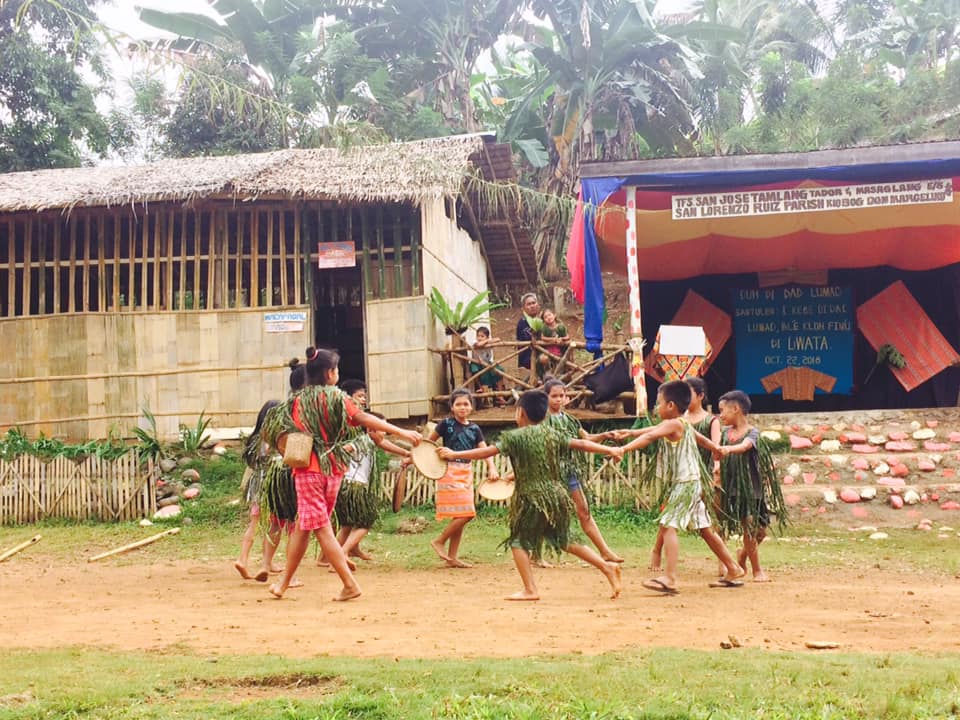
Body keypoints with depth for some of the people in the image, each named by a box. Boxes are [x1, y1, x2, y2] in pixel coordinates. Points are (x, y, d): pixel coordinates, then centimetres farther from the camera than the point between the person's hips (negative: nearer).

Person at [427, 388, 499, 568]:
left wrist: (491, 468, -15)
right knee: (464, 514, -14)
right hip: (450, 471, -6)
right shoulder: (446, 424, -5)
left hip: (466, 473, 6)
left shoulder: (474, 429, 8)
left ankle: (452, 557, 14)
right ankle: (440, 541, 3)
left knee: (461, 516, 7)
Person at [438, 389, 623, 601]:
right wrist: (609, 450, 20)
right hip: (555, 495, 6)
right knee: (566, 541, 17)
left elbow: (487, 452, -10)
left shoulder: (516, 437, -7)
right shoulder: (551, 434, 8)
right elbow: (580, 444, 10)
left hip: (531, 498, -6)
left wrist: (455, 454, -5)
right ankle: (607, 567, 12)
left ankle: (530, 590, -3)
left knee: (519, 541, 5)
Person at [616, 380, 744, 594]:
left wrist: (623, 449, -32)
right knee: (705, 529, 17)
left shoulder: (673, 424, -15)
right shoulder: (683, 425, 13)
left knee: (669, 525, -16)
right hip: (692, 483, 10)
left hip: (685, 484, -10)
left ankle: (670, 578, -24)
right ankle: (734, 571, 26)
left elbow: (650, 436, -26)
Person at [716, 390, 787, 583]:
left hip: (752, 486, -1)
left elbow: (745, 446, -29)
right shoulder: (726, 432, 6)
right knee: (749, 529, -4)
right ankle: (757, 571, 8)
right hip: (733, 488, 1)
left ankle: (743, 553, 32)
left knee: (760, 530, 3)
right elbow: (718, 455, 14)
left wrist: (729, 449, -47)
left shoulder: (752, 432, -8)